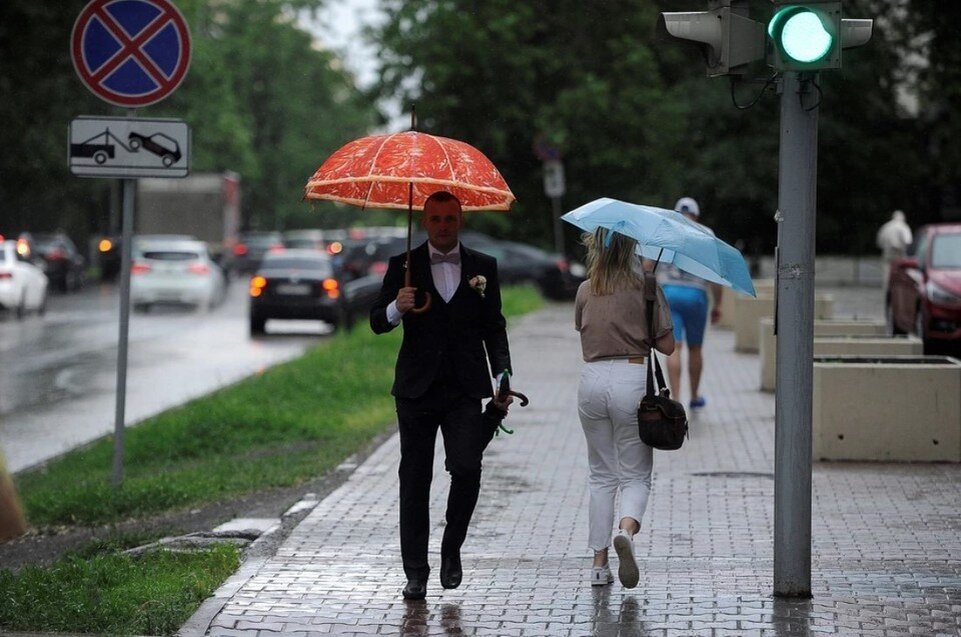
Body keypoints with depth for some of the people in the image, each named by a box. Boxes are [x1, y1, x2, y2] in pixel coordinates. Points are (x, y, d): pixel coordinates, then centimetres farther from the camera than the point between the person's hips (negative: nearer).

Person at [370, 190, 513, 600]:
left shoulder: (483, 267, 9)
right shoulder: (404, 266, 5)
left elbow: (494, 328, 13)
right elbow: (377, 322, 3)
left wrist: (502, 377, 2)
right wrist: (397, 308, -19)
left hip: (466, 389, 0)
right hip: (417, 389, 0)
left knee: (466, 468, -16)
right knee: (415, 479, 2)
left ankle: (452, 547, 9)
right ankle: (416, 573, 8)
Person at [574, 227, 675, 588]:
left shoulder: (585, 291, 4)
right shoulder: (646, 288, -5)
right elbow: (667, 346, -2)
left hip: (592, 381, 3)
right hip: (632, 379, -3)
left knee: (601, 475, 13)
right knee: (636, 474, 6)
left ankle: (599, 564, 10)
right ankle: (626, 530, -25)